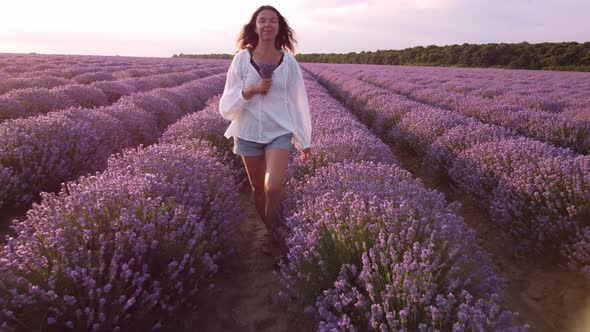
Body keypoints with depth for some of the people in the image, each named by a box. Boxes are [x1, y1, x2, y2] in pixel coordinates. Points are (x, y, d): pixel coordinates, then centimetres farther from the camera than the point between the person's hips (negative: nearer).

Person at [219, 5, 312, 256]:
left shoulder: (288, 61, -2)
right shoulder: (242, 58, -4)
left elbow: (298, 102, 5)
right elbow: (227, 105, -3)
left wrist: (305, 141, 7)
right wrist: (251, 90, -21)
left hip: (279, 132, -1)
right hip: (249, 132, 1)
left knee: (273, 188, -18)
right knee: (257, 188, 13)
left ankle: (274, 232, 10)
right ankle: (270, 232, 36)